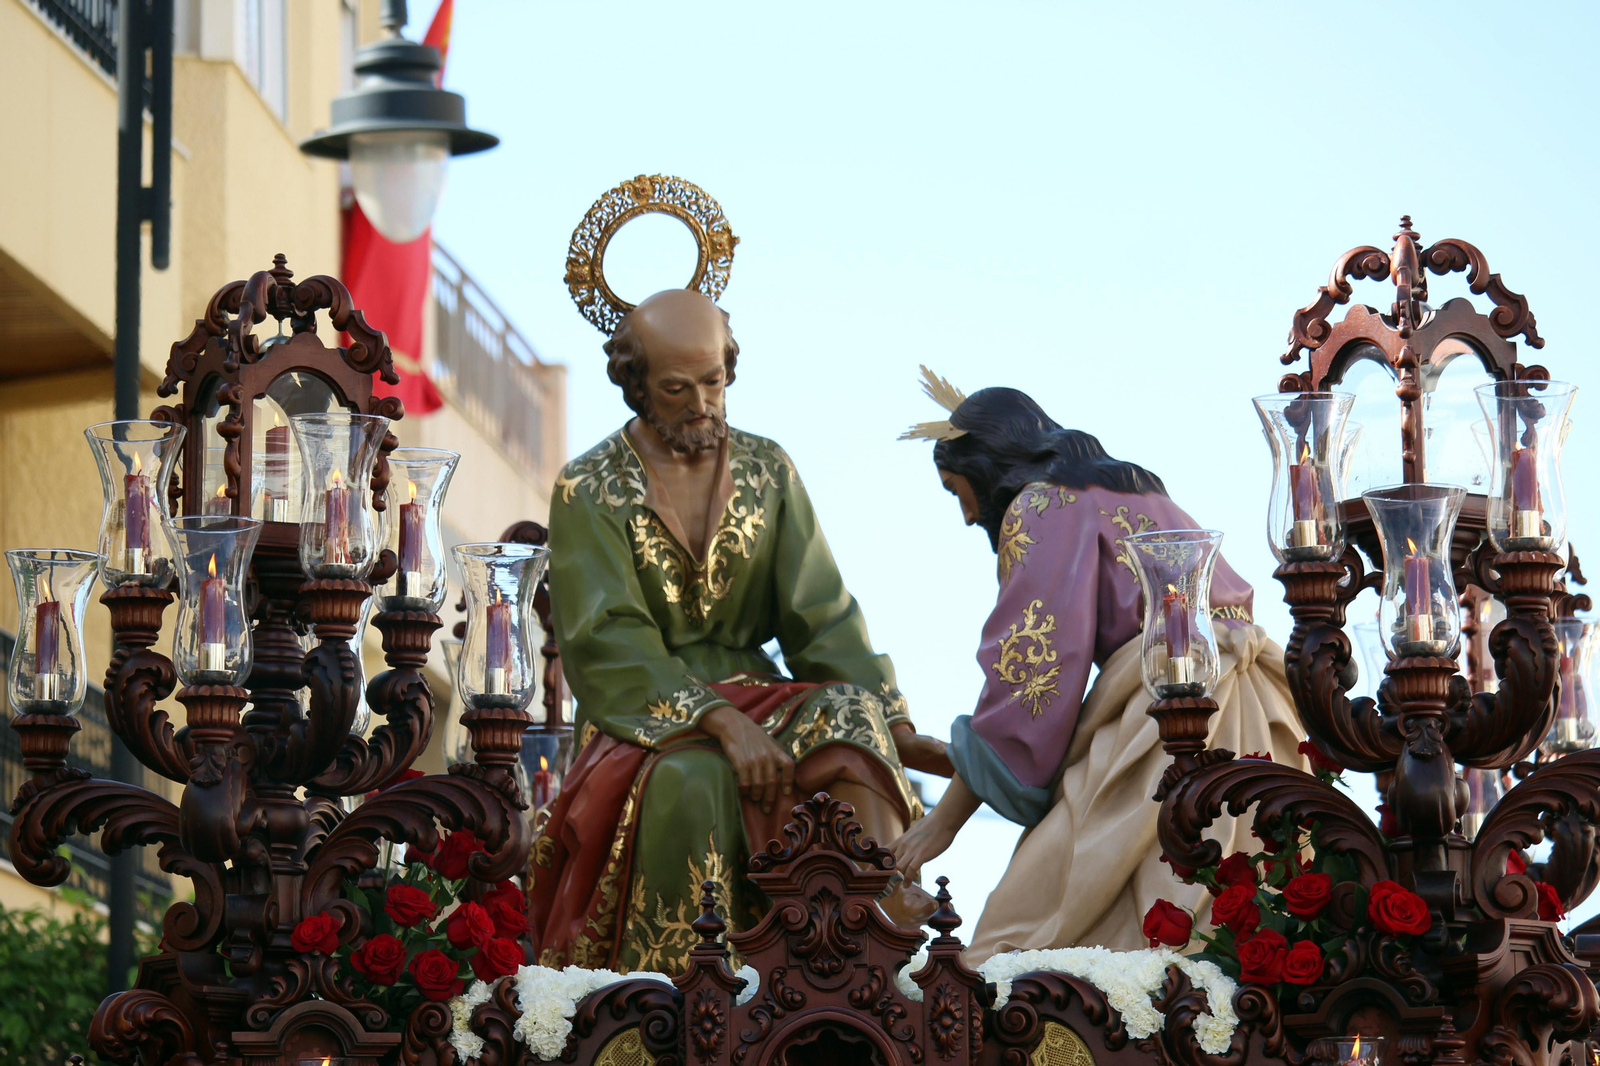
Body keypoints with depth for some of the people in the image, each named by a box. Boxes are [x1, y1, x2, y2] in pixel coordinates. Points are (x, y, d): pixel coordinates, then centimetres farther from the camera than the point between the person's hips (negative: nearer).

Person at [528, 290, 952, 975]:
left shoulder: (767, 472, 11)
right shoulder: (589, 491, -1)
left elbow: (822, 616, 5)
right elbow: (612, 644, -12)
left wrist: (894, 724, -10)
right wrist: (721, 721, -27)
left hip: (755, 696, 3)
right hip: (643, 710, -3)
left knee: (848, 712, -29)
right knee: (691, 777, -37)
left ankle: (895, 916, -47)